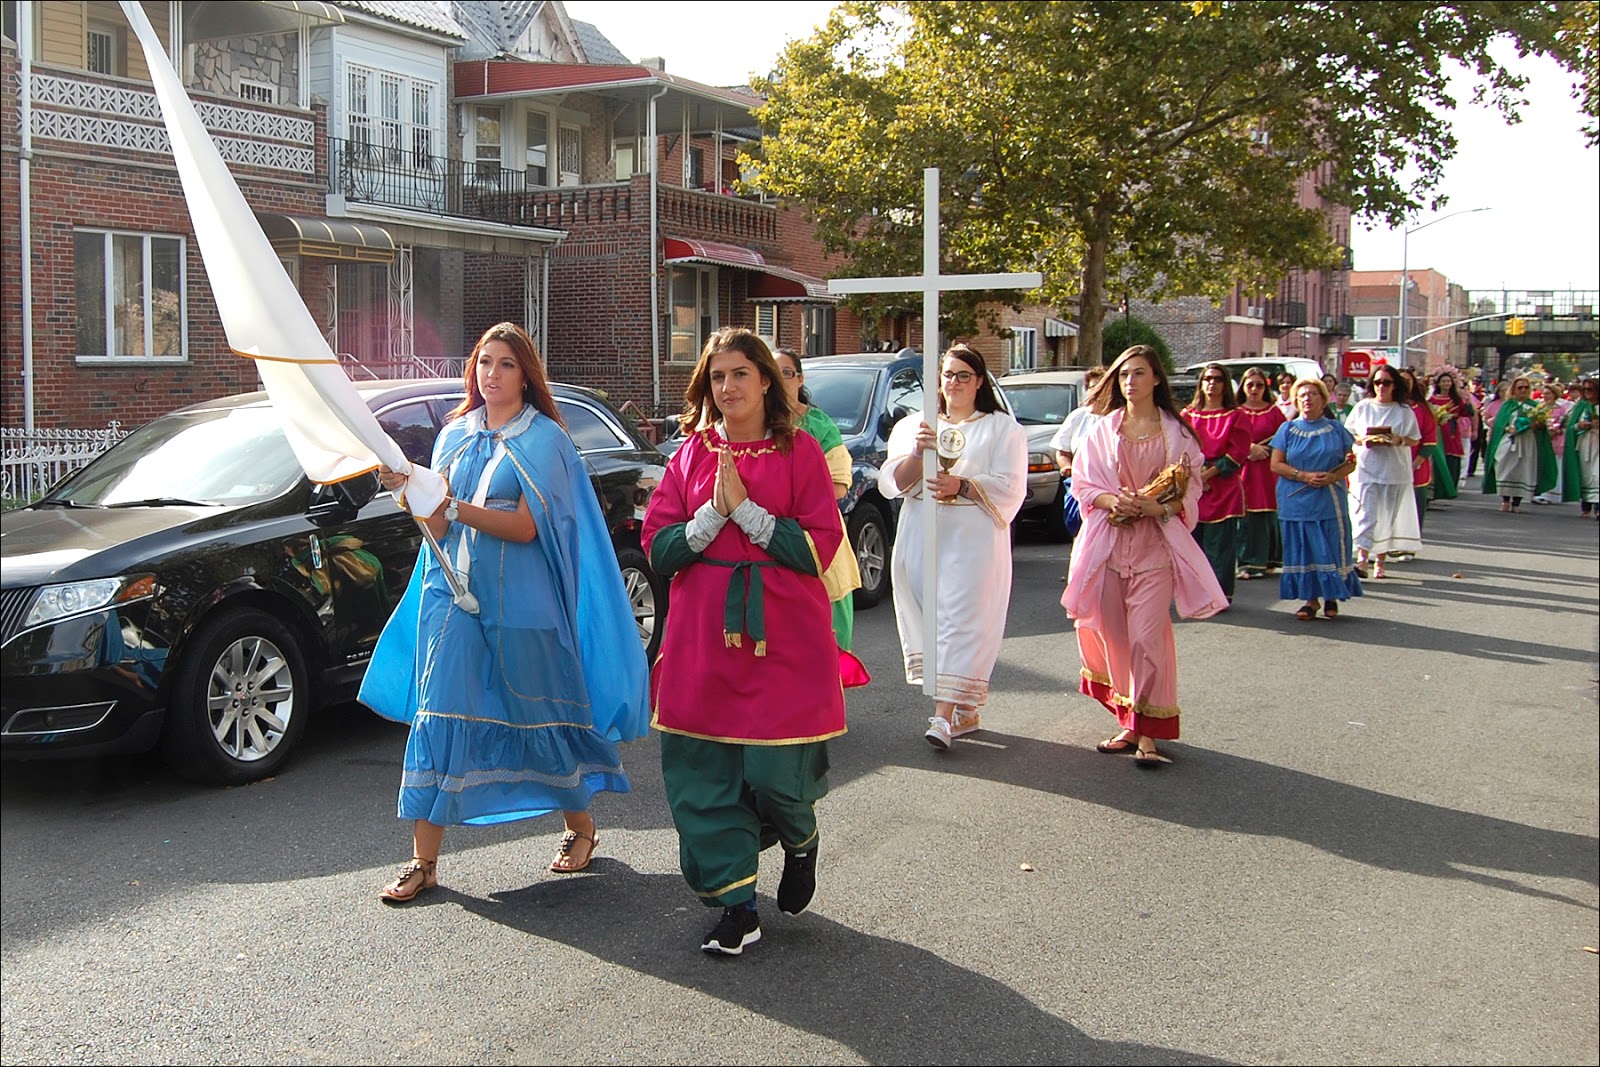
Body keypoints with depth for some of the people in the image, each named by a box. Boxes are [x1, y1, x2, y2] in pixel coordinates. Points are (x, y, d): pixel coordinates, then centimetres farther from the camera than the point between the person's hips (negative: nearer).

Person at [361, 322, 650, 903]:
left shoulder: (544, 440, -3)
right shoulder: (454, 436, 12)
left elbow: (526, 526, -14)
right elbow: (437, 528, 5)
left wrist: (449, 506, -23)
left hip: (520, 601, -4)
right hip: (454, 594, 4)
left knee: (540, 714, 7)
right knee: (438, 718, -3)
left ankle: (581, 827, 29)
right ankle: (423, 861, 3)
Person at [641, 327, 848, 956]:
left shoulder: (799, 451, 1)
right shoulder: (691, 454, 9)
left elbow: (820, 548, -7)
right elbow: (658, 550, 3)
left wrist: (746, 508, -13)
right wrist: (714, 512, -12)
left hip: (783, 641, -3)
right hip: (703, 641, 3)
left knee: (775, 773, -5)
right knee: (704, 771, 0)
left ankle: (801, 845, 31)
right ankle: (736, 909, 13)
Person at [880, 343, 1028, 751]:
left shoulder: (1003, 429, 9)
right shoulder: (912, 427, 18)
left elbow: (1009, 487, -3)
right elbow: (891, 482, 6)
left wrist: (961, 486, -19)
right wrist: (918, 454, -14)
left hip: (973, 540, -4)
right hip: (920, 538, 4)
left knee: (960, 619, -13)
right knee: (926, 620, 1)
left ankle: (944, 715, -19)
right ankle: (965, 712, 11)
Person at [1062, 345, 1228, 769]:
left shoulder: (1176, 432, 5)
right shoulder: (1103, 430, 10)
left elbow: (1190, 491, 4)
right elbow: (1083, 484, 8)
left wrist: (1159, 507, -15)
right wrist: (1111, 501, -12)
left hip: (1156, 544, -2)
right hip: (1108, 542, 3)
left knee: (1147, 636, -10)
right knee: (1111, 635, 5)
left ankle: (1147, 734, -5)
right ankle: (1128, 723, 19)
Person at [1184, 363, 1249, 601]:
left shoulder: (1234, 416, 4)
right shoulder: (1188, 414, 11)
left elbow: (1238, 452, -4)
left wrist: (1209, 473, -11)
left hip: (1223, 487, -2)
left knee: (1220, 543, -3)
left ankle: (1221, 594, 3)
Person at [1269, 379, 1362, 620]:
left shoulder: (1336, 429, 8)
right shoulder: (1287, 430, 7)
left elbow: (1351, 462, 7)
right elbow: (1276, 464, 1)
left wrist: (1332, 476, -13)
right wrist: (1304, 476, -13)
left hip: (1330, 502, 0)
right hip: (1296, 502, 0)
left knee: (1330, 548, -2)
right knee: (1303, 550, 1)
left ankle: (1331, 596, 12)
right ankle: (1310, 599, 9)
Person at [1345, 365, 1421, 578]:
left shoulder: (1404, 411, 4)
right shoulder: (1362, 407, 7)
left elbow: (1414, 440, 5)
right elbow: (1347, 434, 9)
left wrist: (1398, 440, -15)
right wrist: (1362, 440, -11)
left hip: (1394, 471, 1)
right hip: (1366, 469, -1)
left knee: (1388, 518, 5)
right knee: (1366, 515, -11)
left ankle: (1381, 562, 15)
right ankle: (1362, 560, -15)